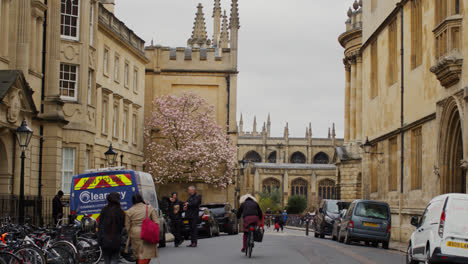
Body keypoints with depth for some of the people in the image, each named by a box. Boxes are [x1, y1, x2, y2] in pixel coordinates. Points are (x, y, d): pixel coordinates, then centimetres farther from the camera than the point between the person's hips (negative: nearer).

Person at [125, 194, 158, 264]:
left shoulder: (129, 211, 2)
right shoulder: (150, 208, 0)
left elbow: (127, 226, 6)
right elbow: (156, 222, -1)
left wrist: (130, 235, 20)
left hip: (135, 235, 2)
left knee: (138, 254, 14)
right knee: (147, 254, -1)